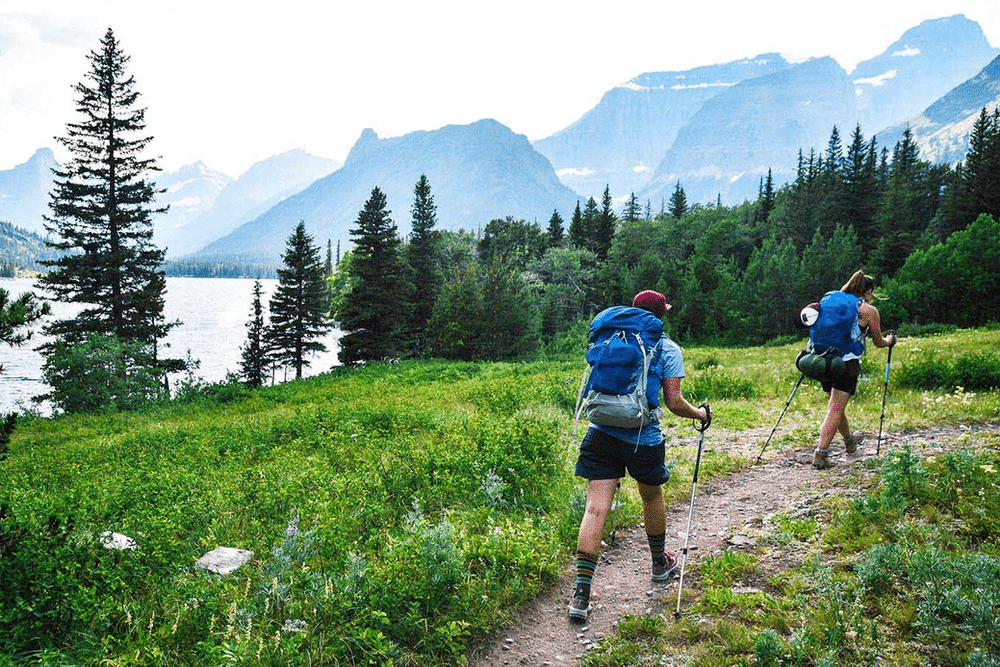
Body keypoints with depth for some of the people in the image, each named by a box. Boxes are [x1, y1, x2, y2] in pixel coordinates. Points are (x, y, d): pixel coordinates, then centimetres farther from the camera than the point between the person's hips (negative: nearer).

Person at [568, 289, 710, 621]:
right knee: (652, 497, 23)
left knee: (596, 507, -2)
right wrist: (700, 414, 14)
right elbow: (674, 403, -5)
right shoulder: (668, 349, -1)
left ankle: (581, 593, -8)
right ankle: (660, 562, 46)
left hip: (601, 433, 2)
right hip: (643, 439, -2)